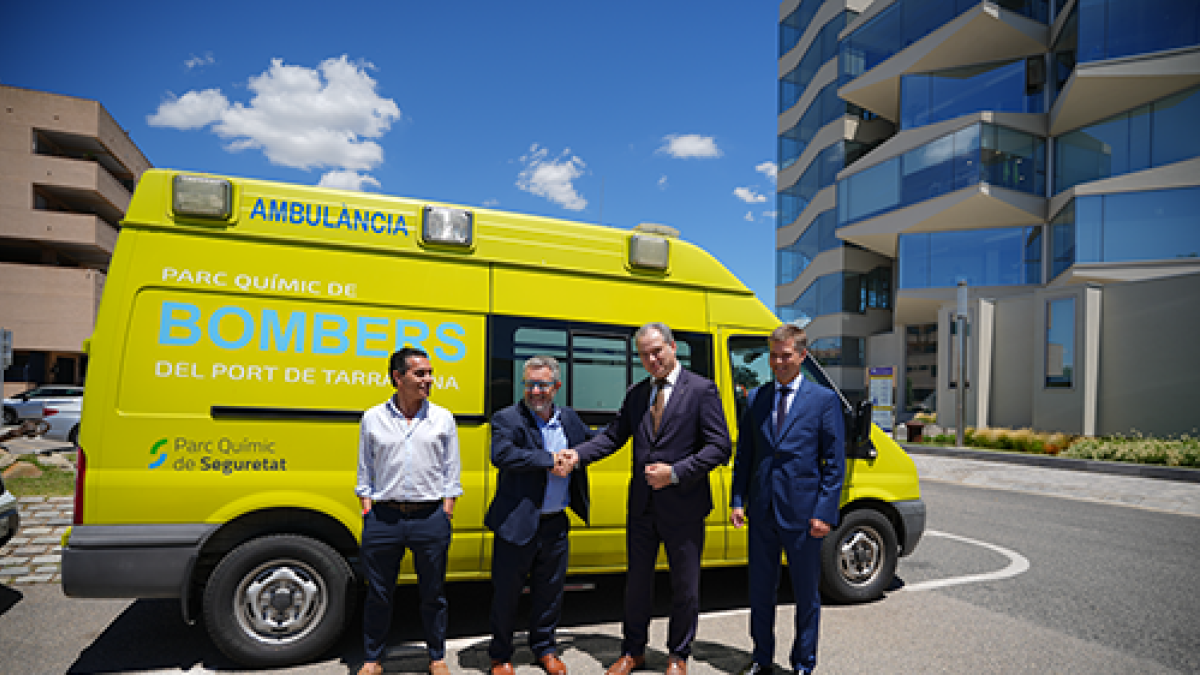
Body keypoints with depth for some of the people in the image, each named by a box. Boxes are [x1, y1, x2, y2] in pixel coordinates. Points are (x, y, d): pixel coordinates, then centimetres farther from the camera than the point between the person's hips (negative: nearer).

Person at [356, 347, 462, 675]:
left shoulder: (443, 418, 4)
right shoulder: (373, 418, 5)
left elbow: (451, 470, 8)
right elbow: (365, 471, 11)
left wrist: (446, 512, 2)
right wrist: (366, 506, 4)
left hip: (430, 518, 0)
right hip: (383, 519, 1)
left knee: (432, 594, 11)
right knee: (378, 594, 11)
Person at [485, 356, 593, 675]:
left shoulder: (570, 418, 8)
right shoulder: (507, 419, -10)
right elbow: (501, 455, -29)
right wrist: (550, 459, -26)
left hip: (556, 525, 4)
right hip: (517, 525, -4)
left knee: (550, 590, 18)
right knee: (505, 592, 10)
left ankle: (544, 647, 39)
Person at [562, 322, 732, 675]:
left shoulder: (701, 390, -8)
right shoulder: (635, 393, 8)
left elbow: (720, 446, -11)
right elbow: (613, 435, 10)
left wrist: (675, 472, -19)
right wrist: (577, 454, -6)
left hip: (683, 508, -4)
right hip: (641, 507, 4)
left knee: (685, 588, 11)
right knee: (637, 581, 16)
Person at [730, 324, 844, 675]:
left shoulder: (825, 400, -2)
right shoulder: (755, 399, 7)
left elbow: (834, 462, -4)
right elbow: (743, 455, 10)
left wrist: (825, 513, -10)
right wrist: (737, 500, 2)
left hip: (802, 513, -3)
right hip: (762, 512, 3)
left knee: (806, 593, 11)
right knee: (760, 590, 14)